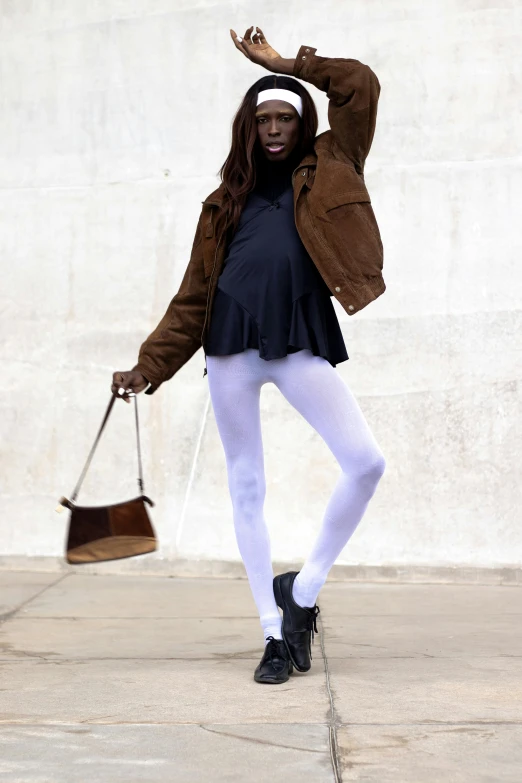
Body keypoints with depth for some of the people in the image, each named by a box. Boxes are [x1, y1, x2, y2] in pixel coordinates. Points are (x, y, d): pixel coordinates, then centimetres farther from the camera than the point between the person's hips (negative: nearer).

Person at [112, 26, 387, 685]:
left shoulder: (326, 173, 16)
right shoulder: (226, 202, 19)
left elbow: (360, 87, 9)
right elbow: (193, 297, 17)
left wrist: (285, 65, 16)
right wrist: (148, 368, 12)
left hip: (300, 344, -1)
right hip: (232, 342, 2)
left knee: (366, 463, -16)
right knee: (246, 489, 2)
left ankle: (303, 590, 3)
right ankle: (274, 633, 11)